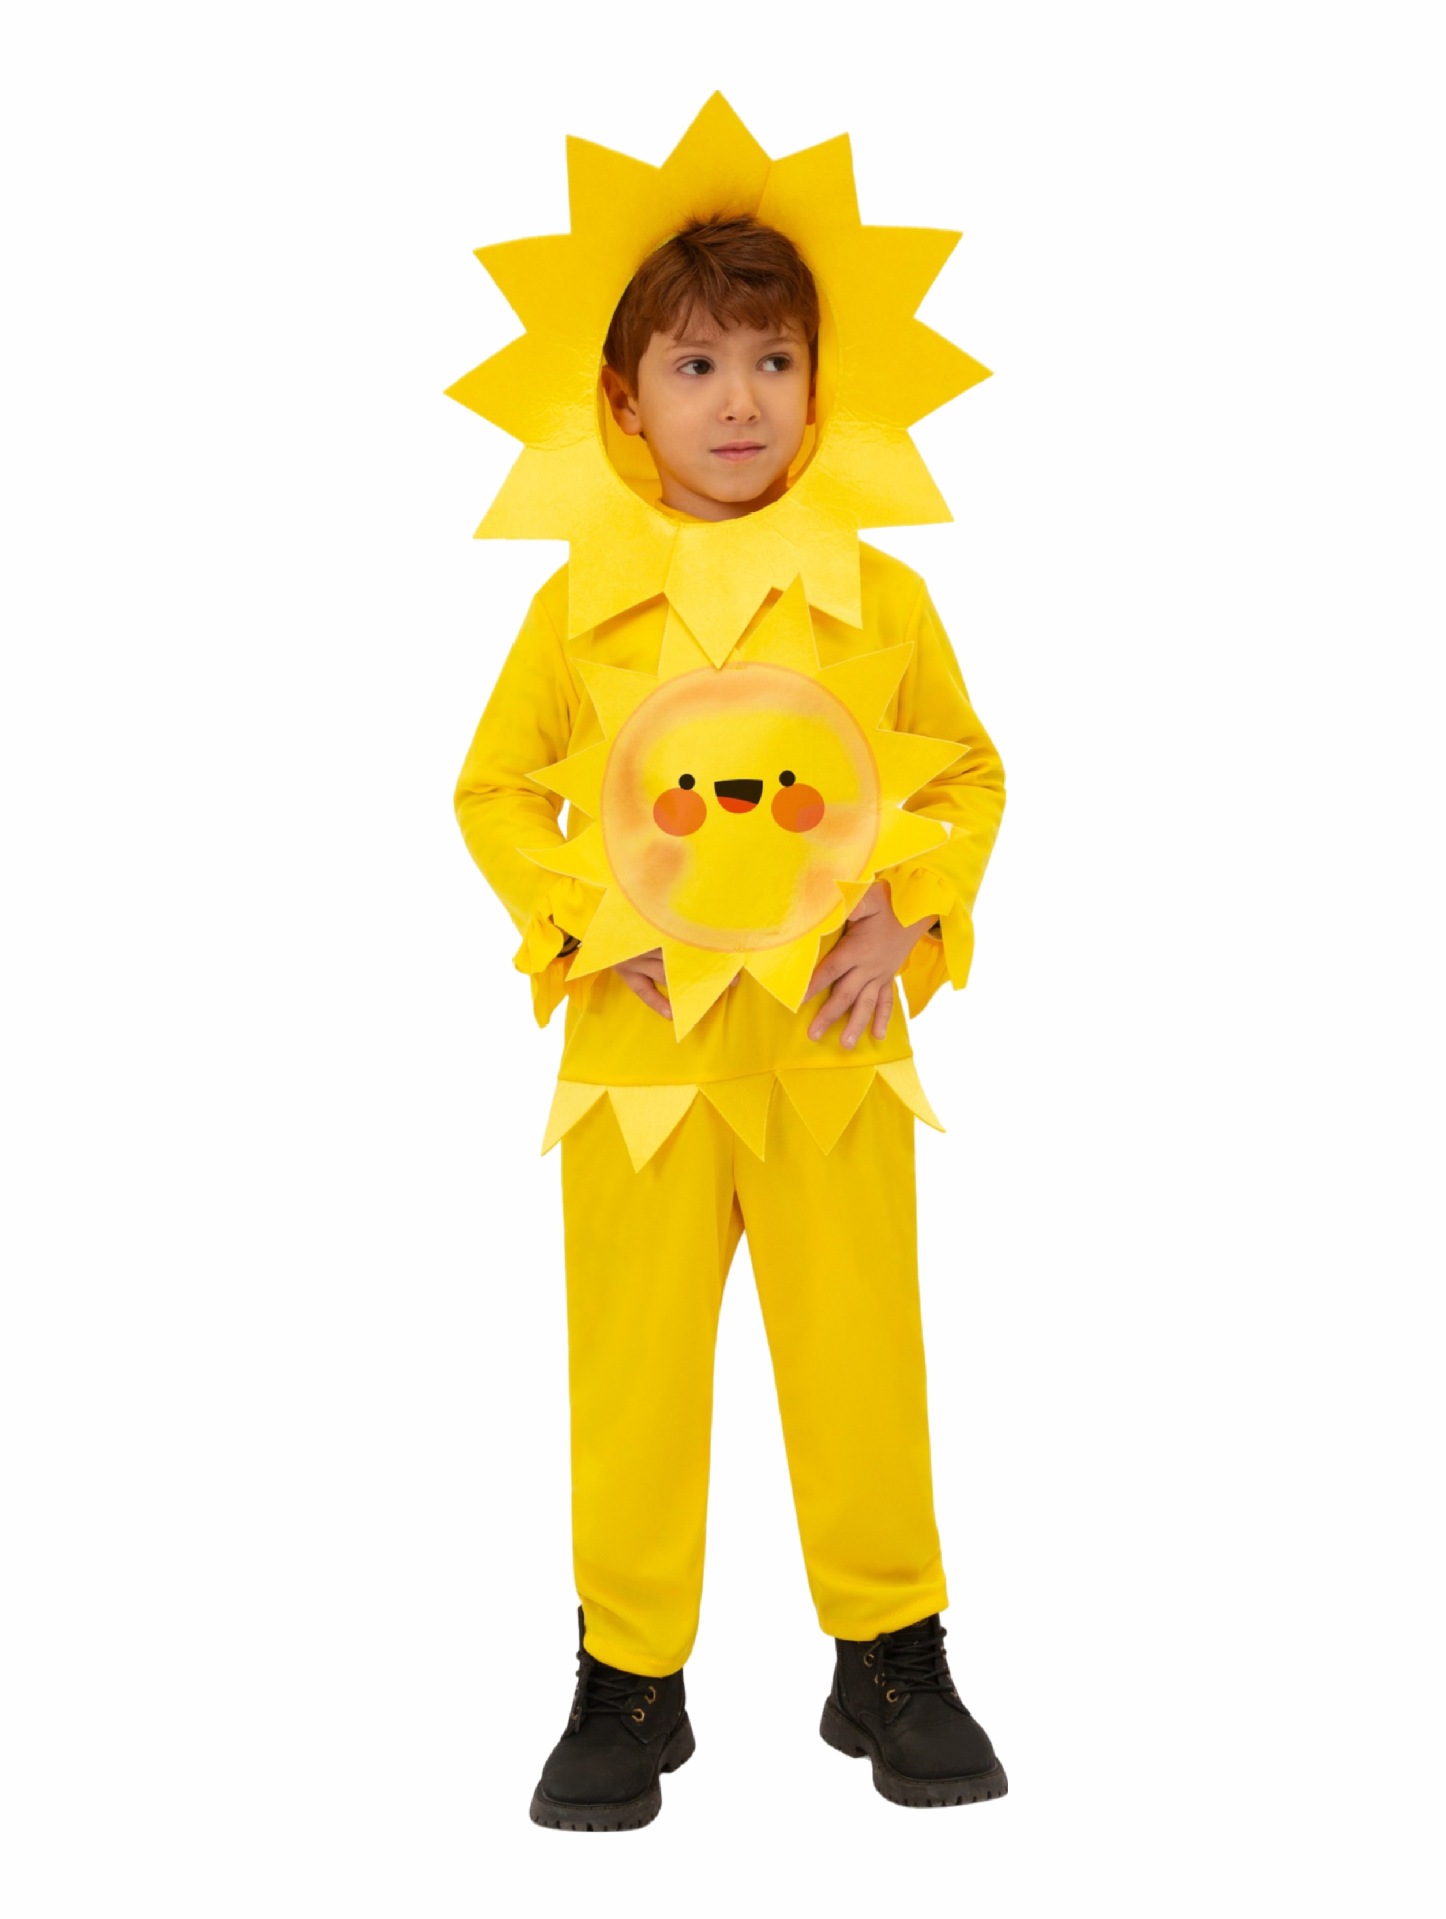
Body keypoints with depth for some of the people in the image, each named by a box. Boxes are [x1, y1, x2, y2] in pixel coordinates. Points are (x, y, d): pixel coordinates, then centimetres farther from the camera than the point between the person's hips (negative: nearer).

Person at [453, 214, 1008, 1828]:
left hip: (834, 1044, 1)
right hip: (644, 1044, 0)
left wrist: (911, 916, -6)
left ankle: (891, 1661, 28)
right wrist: (587, 922, -10)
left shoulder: (880, 596, 1)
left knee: (860, 1353, 9)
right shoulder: (581, 606, -1)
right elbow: (495, 793, 5)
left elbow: (969, 776, 10)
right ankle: (629, 1681, 23)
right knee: (635, 1366, 7)